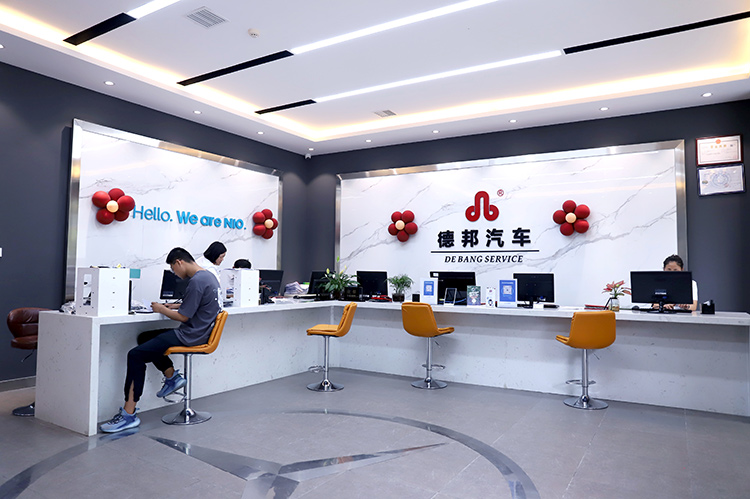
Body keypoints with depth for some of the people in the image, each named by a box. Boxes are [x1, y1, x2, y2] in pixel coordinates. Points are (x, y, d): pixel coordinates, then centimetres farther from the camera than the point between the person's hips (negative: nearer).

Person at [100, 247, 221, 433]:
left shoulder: (196, 282, -20)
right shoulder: (208, 275, 11)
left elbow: (183, 317, -17)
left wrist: (162, 309, -2)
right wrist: (176, 305, 14)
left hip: (190, 336, -11)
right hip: (196, 332, 11)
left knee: (135, 355, -14)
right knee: (144, 338, 22)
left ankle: (129, 414, -11)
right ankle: (172, 377, 22)